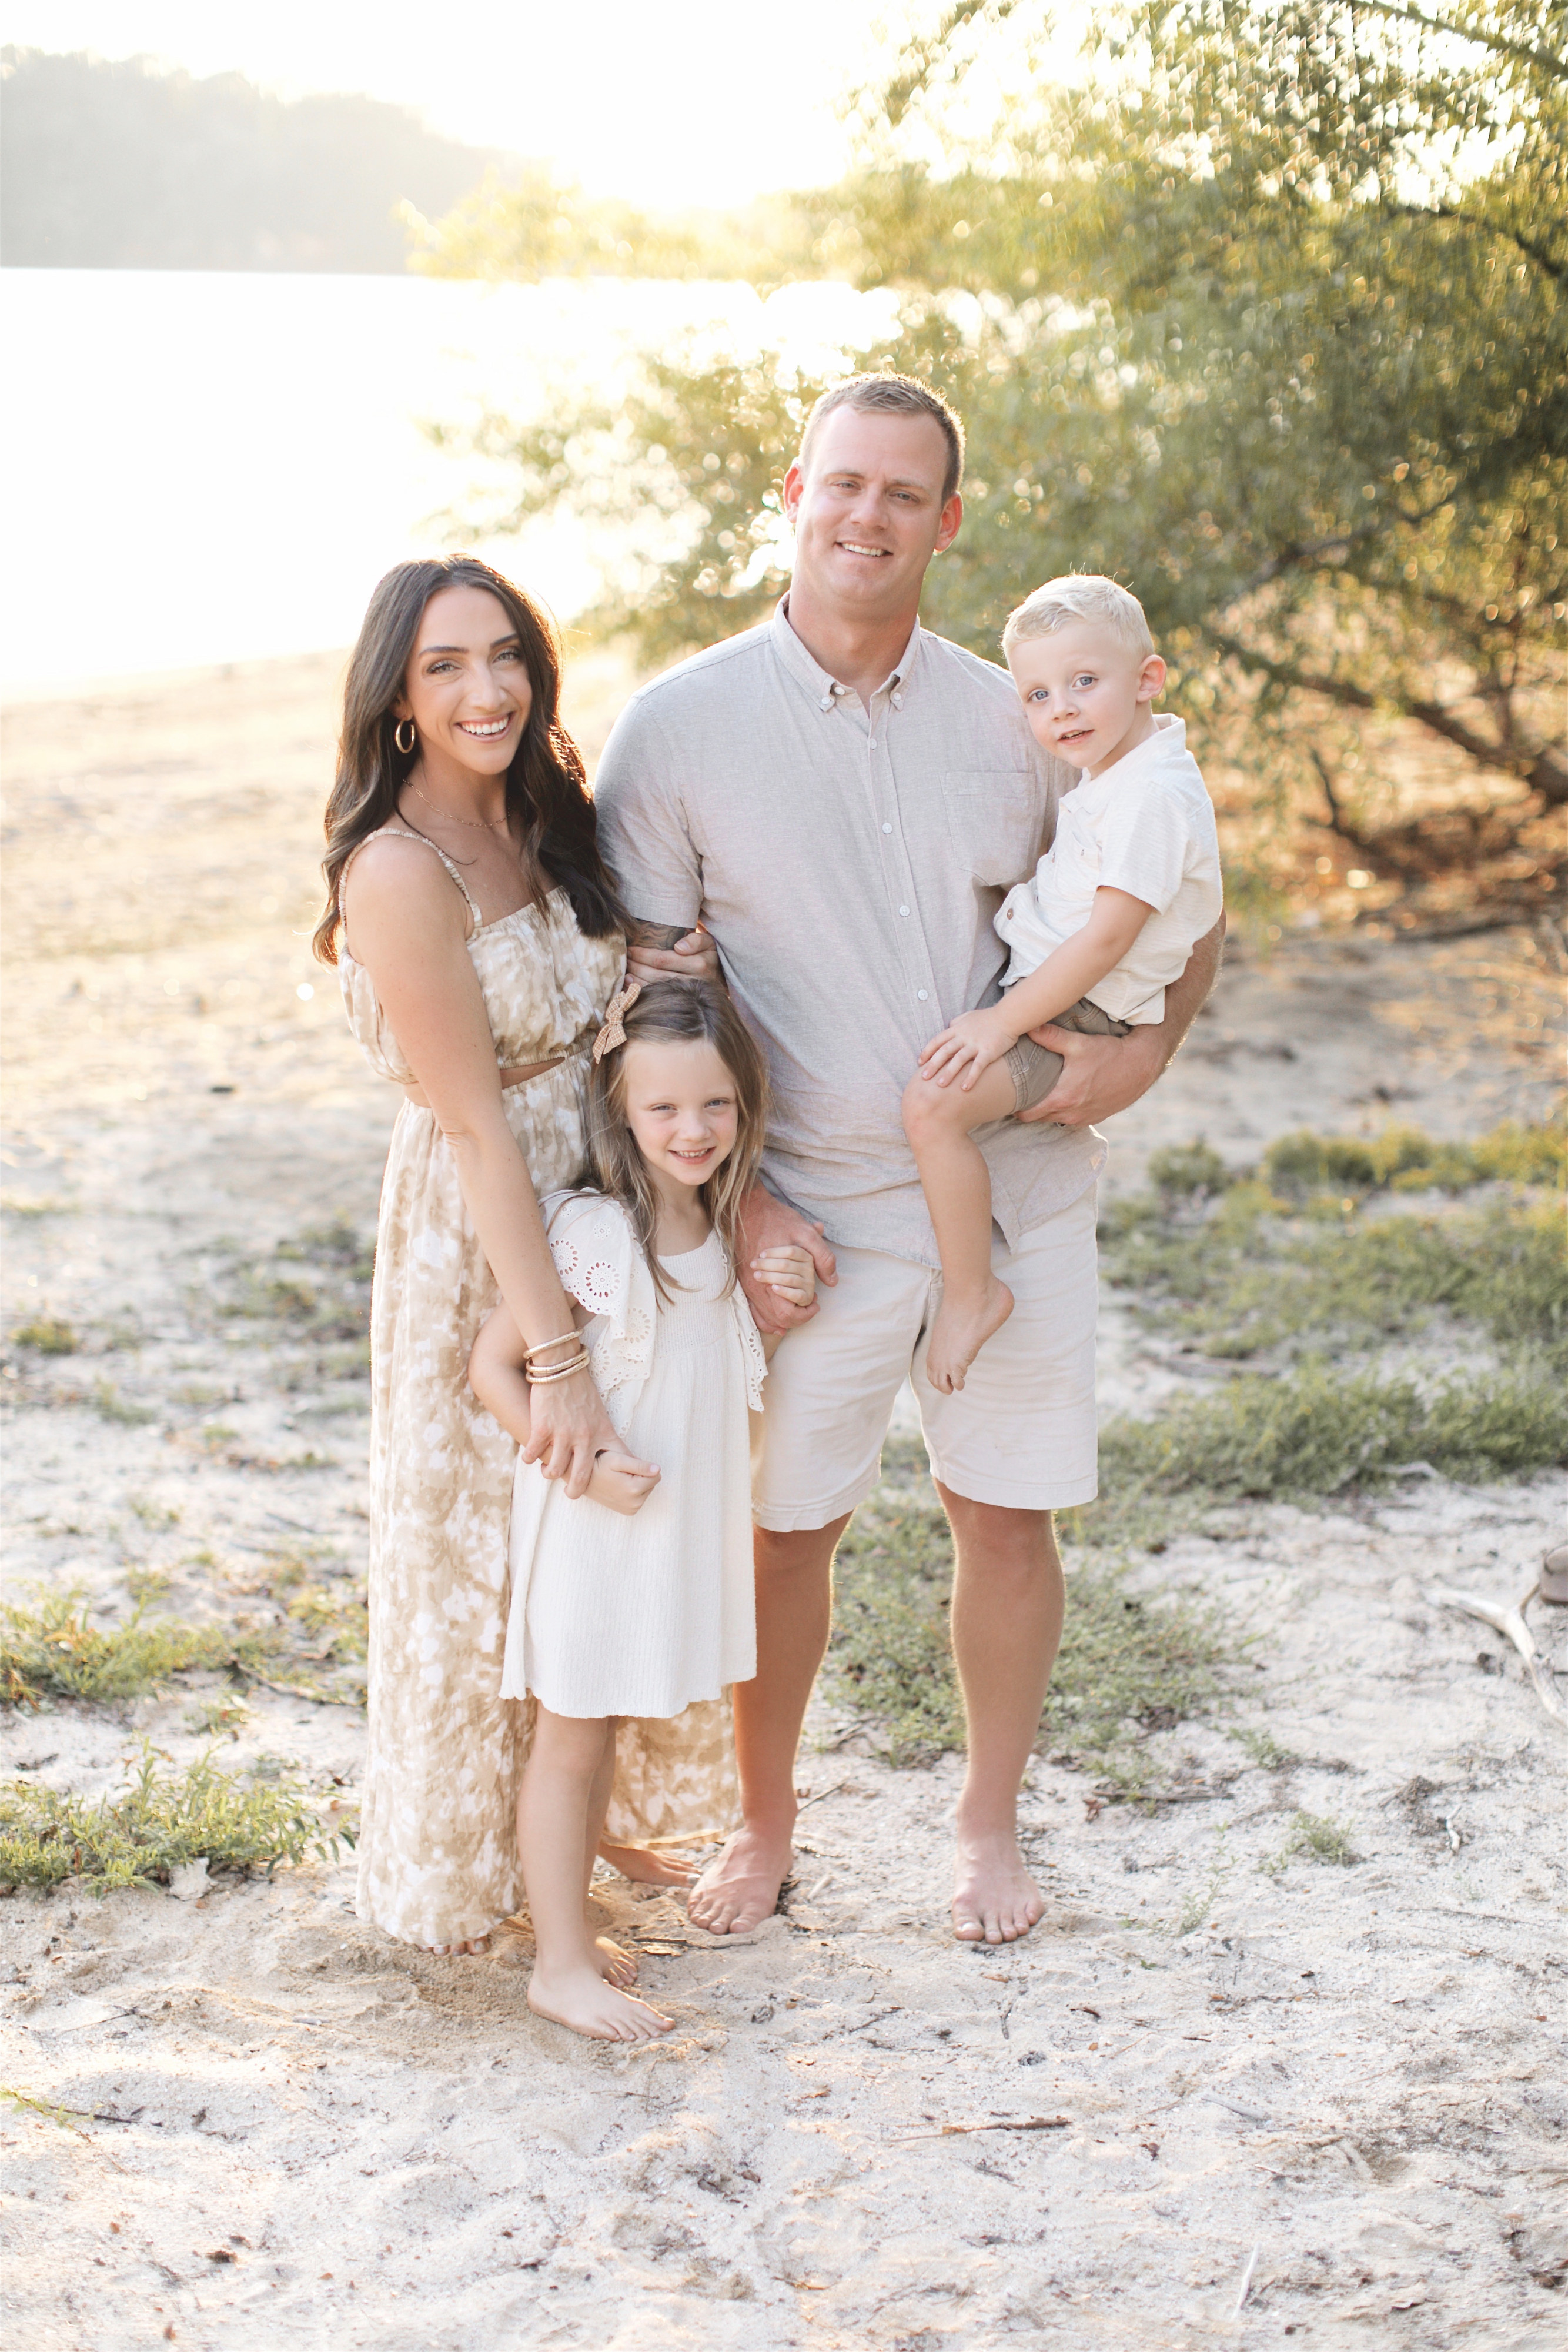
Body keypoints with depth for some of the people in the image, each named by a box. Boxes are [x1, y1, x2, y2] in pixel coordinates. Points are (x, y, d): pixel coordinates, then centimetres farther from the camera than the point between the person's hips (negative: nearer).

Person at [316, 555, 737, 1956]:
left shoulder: (544, 822, 2)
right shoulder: (402, 870, -22)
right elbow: (476, 1127, -24)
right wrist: (558, 1355, -24)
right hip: (478, 1245, -8)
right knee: (488, 1545, 8)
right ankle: (479, 1859, 29)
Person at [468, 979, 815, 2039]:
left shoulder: (731, 1228, 1)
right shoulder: (589, 1235, -22)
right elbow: (494, 1363, -17)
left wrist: (792, 1303, -4)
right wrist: (577, 1462, -24)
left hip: (683, 1517, 7)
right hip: (594, 1520, -7)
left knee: (607, 1733, 19)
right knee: (571, 1740, 4)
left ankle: (569, 1917, 33)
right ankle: (562, 1964, 13)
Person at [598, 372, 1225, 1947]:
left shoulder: (1008, 721, 2)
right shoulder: (679, 728, -5)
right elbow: (647, 995, -5)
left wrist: (1147, 1046, -6)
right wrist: (736, 1202, -10)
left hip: (1019, 1191, 2)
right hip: (816, 1213, -2)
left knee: (1005, 1512, 9)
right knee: (787, 1525, 8)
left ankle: (990, 1822, 30)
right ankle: (764, 1823, 30)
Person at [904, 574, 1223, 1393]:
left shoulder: (1153, 796, -22)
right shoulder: (1109, 776, 11)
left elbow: (1108, 937, -25)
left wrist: (1005, 1021, -24)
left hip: (1078, 1017, -11)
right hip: (1041, 984, 11)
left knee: (932, 1103, -27)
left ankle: (970, 1291, -15)